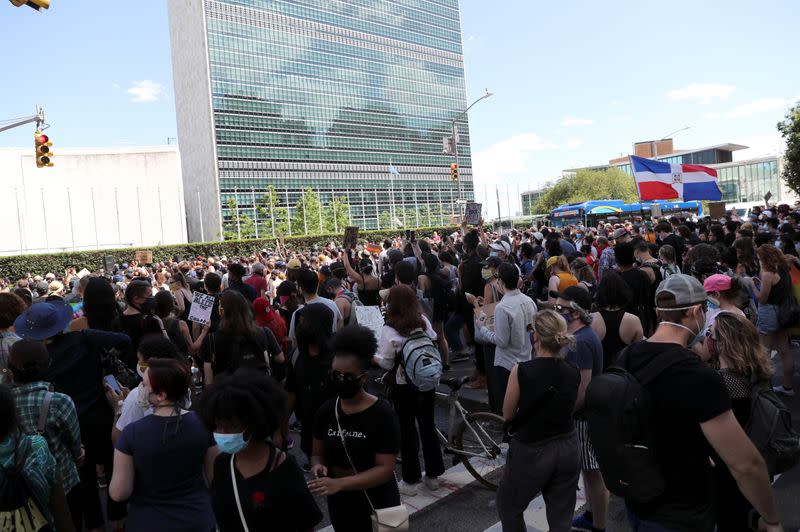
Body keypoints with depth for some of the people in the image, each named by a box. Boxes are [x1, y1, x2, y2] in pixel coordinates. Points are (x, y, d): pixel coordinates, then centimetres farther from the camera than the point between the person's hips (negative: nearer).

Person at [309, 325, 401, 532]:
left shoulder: (382, 413, -18)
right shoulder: (326, 411, -4)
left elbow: (385, 468, -21)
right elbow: (318, 453, 6)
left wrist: (339, 483, -30)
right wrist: (318, 466, -17)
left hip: (377, 503, -4)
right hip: (340, 502, 4)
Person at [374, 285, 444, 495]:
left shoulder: (389, 330, -17)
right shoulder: (424, 321, -3)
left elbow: (386, 363, -12)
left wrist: (372, 356, 6)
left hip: (403, 386, -5)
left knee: (407, 430, 8)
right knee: (428, 425, 16)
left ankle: (411, 480, 17)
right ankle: (432, 475, 29)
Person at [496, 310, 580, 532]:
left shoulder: (522, 371, -19)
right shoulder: (573, 372, -5)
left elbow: (508, 414, -6)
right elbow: (567, 408, 9)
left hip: (531, 452, -4)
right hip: (567, 449, 5)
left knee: (508, 508, 20)